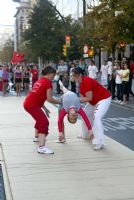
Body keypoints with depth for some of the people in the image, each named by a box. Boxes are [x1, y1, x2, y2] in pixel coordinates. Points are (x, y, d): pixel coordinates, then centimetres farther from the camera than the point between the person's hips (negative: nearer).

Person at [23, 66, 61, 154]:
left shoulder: (39, 81, 21)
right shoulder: (48, 82, -6)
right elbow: (49, 99, -13)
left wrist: (45, 108, 25)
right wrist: (60, 102, 3)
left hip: (28, 103, 10)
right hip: (32, 105, -10)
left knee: (40, 119, 32)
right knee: (44, 123, -13)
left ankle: (37, 137, 52)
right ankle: (42, 147, -23)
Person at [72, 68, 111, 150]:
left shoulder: (86, 81, -28)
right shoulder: (82, 83, 2)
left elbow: (89, 98, -27)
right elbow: (83, 97, 0)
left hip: (104, 99, -11)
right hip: (94, 101, 11)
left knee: (96, 117, -26)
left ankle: (99, 143, -23)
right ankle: (86, 135, 34)